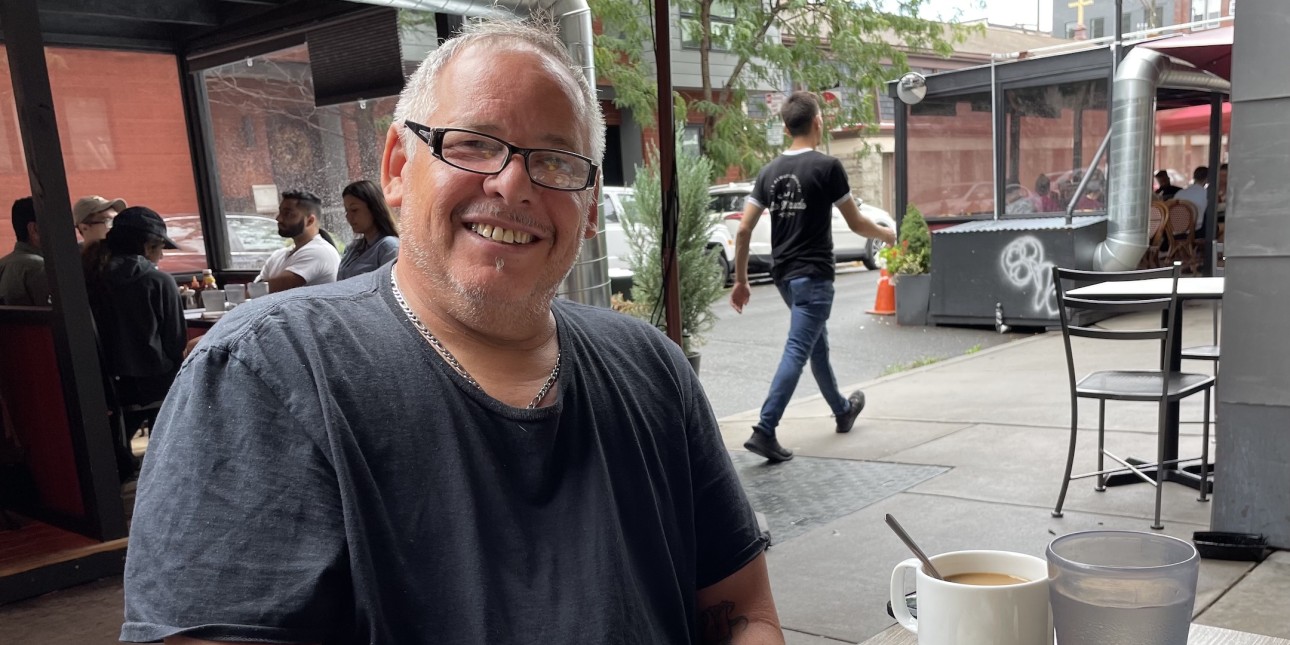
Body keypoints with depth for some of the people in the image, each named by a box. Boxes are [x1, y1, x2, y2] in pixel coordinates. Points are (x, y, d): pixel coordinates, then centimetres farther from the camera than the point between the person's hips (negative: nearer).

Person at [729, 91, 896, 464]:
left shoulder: (770, 171, 5)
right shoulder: (827, 167, -10)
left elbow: (744, 230, 1)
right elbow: (856, 223, -2)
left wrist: (741, 280, 9)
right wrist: (887, 235, 18)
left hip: (783, 275, 7)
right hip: (813, 275, -7)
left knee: (818, 345, 22)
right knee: (797, 352, -8)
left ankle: (842, 410, 40)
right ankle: (764, 431, -15)